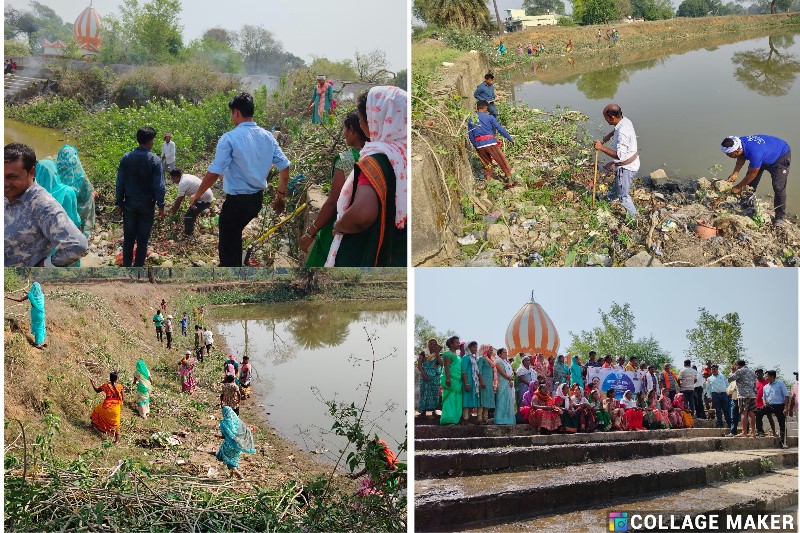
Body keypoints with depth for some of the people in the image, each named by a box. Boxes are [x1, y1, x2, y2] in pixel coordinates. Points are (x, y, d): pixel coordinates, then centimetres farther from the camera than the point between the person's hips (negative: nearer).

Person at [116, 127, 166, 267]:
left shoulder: (126, 158, -3)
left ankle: (126, 266, 16)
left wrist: (119, 203, 8)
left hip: (130, 203, 2)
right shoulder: (155, 160, -12)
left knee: (128, 238, 11)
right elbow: (159, 186, -12)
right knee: (143, 239, 6)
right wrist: (161, 205, -2)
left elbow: (120, 183, 0)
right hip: (147, 204, -2)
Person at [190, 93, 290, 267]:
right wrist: (281, 196, 15)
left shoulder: (230, 138, -16)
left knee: (228, 245, 6)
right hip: (257, 199, 7)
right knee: (234, 234, 28)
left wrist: (197, 195, -5)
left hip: (236, 200, -7)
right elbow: (284, 167, 4)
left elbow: (214, 173, -18)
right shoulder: (267, 137, 2)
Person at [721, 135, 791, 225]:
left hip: (781, 156, -8)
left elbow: (752, 174, -30)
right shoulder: (740, 142, -23)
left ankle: (780, 217, 0)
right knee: (750, 183, 6)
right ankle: (748, 206, 22)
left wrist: (738, 187, -17)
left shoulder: (754, 152, -45)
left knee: (778, 188, -12)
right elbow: (741, 158, 0)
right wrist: (735, 173, -12)